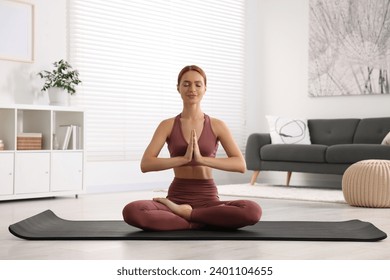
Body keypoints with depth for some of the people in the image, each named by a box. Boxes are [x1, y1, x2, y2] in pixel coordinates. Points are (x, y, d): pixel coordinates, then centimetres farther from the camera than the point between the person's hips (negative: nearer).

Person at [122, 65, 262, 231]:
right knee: (131, 211, -31)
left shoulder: (217, 126, 3)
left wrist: (202, 159, -22)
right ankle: (197, 222, -18)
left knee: (253, 211, -31)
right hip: (177, 198, 0)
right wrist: (184, 158, -21)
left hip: (208, 199, 1)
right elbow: (145, 164, -9)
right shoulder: (168, 125, 4)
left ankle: (183, 213, -16)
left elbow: (241, 165, -9)